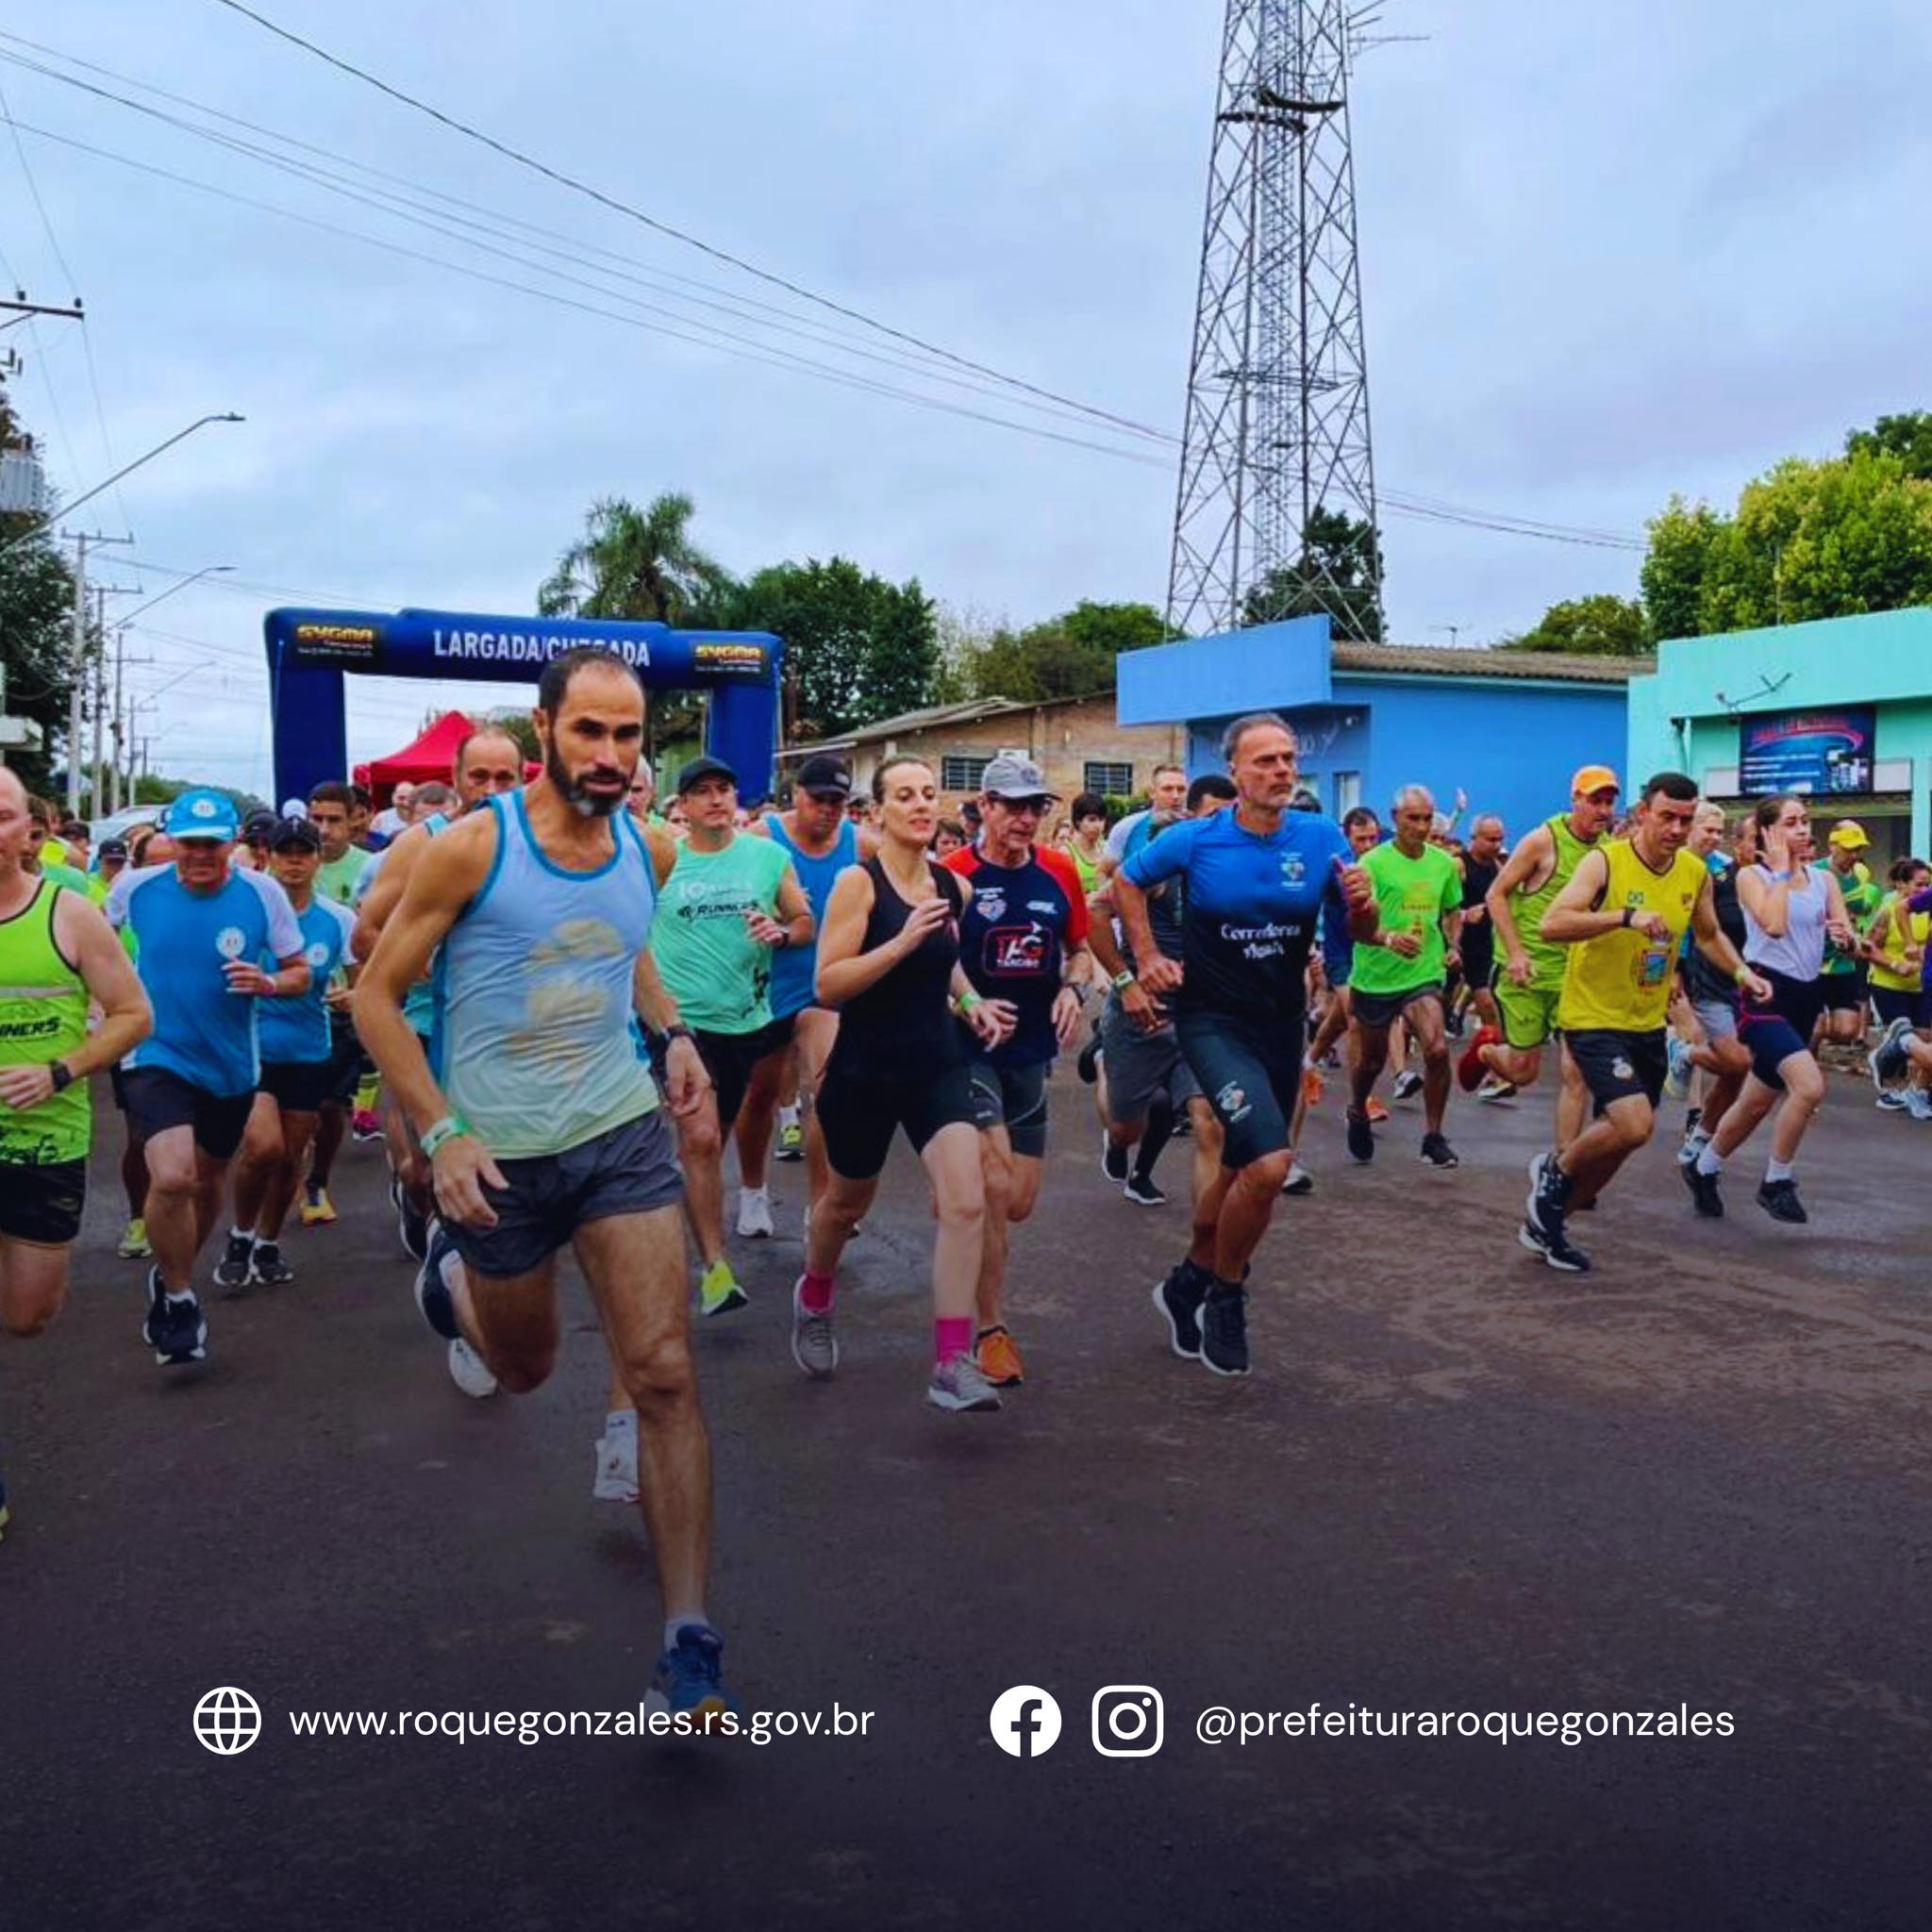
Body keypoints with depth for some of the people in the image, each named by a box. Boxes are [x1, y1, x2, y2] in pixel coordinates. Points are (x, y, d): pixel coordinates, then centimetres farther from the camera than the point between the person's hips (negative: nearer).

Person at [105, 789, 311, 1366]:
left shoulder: (263, 893, -12)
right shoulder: (136, 887, -9)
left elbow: (300, 972, -5)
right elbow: (97, 940, 13)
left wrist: (268, 984, -25)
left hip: (231, 1065, 2)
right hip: (158, 1057, -2)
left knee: (207, 1182, 20)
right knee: (171, 1177, -23)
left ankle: (171, 1275, 49)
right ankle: (178, 1299, 1)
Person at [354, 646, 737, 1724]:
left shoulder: (646, 849, 1)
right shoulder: (472, 848, -14)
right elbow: (378, 997, -8)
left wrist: (673, 1029, 6)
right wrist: (441, 1130, -18)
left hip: (626, 1137, 2)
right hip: (501, 1156, -2)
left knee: (667, 1377, -9)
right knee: (524, 1368, 20)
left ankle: (691, 1644, -2)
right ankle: (452, 1278, 56)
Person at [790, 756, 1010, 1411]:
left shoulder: (954, 888, 3)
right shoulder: (859, 883, -13)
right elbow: (827, 986, -20)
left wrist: (970, 1001, 4)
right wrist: (903, 942, -29)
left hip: (938, 1066, 4)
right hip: (865, 1071, -3)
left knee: (965, 1203, -15)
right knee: (846, 1203, 18)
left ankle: (953, 1364, -10)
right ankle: (814, 1298, 49)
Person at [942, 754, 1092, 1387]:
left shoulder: (1059, 872, 2)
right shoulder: (954, 875, -11)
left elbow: (1079, 948, 16)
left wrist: (1070, 990, -4)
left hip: (1031, 1052, 5)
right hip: (968, 1050, -5)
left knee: (1020, 1204, 8)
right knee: (996, 1186, -14)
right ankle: (990, 1329, 1)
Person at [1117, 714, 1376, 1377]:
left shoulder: (1322, 839, -5)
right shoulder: (1195, 839, -11)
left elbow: (1363, 931, 0)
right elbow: (1126, 882, 5)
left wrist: (1363, 903, -22)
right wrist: (1148, 957, -2)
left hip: (1282, 1024, 5)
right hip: (1212, 1020, -4)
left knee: (1242, 1171, 15)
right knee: (1269, 1163, -21)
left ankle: (1188, 1285, 38)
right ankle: (1225, 1298, 2)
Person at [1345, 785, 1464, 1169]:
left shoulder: (1443, 862, 4)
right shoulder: (1373, 862, -11)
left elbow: (1453, 911, 21)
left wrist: (1453, 945, 3)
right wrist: (1389, 938, -39)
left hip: (1424, 973, 2)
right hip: (1374, 975, -2)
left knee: (1437, 1049, -18)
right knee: (1370, 1061, 13)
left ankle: (1433, 1137, -2)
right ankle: (1358, 1114, 45)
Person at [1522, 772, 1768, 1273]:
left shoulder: (1695, 873, 3)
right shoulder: (1604, 861, -16)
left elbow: (1709, 936, 21)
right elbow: (1550, 925, -29)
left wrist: (1741, 973, 3)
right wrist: (1626, 917, -37)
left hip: (1648, 1024, 7)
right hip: (1595, 1018, -7)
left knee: (1619, 1139, 13)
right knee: (1634, 1125, -23)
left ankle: (1546, 1223, 31)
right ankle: (1556, 1170, 7)